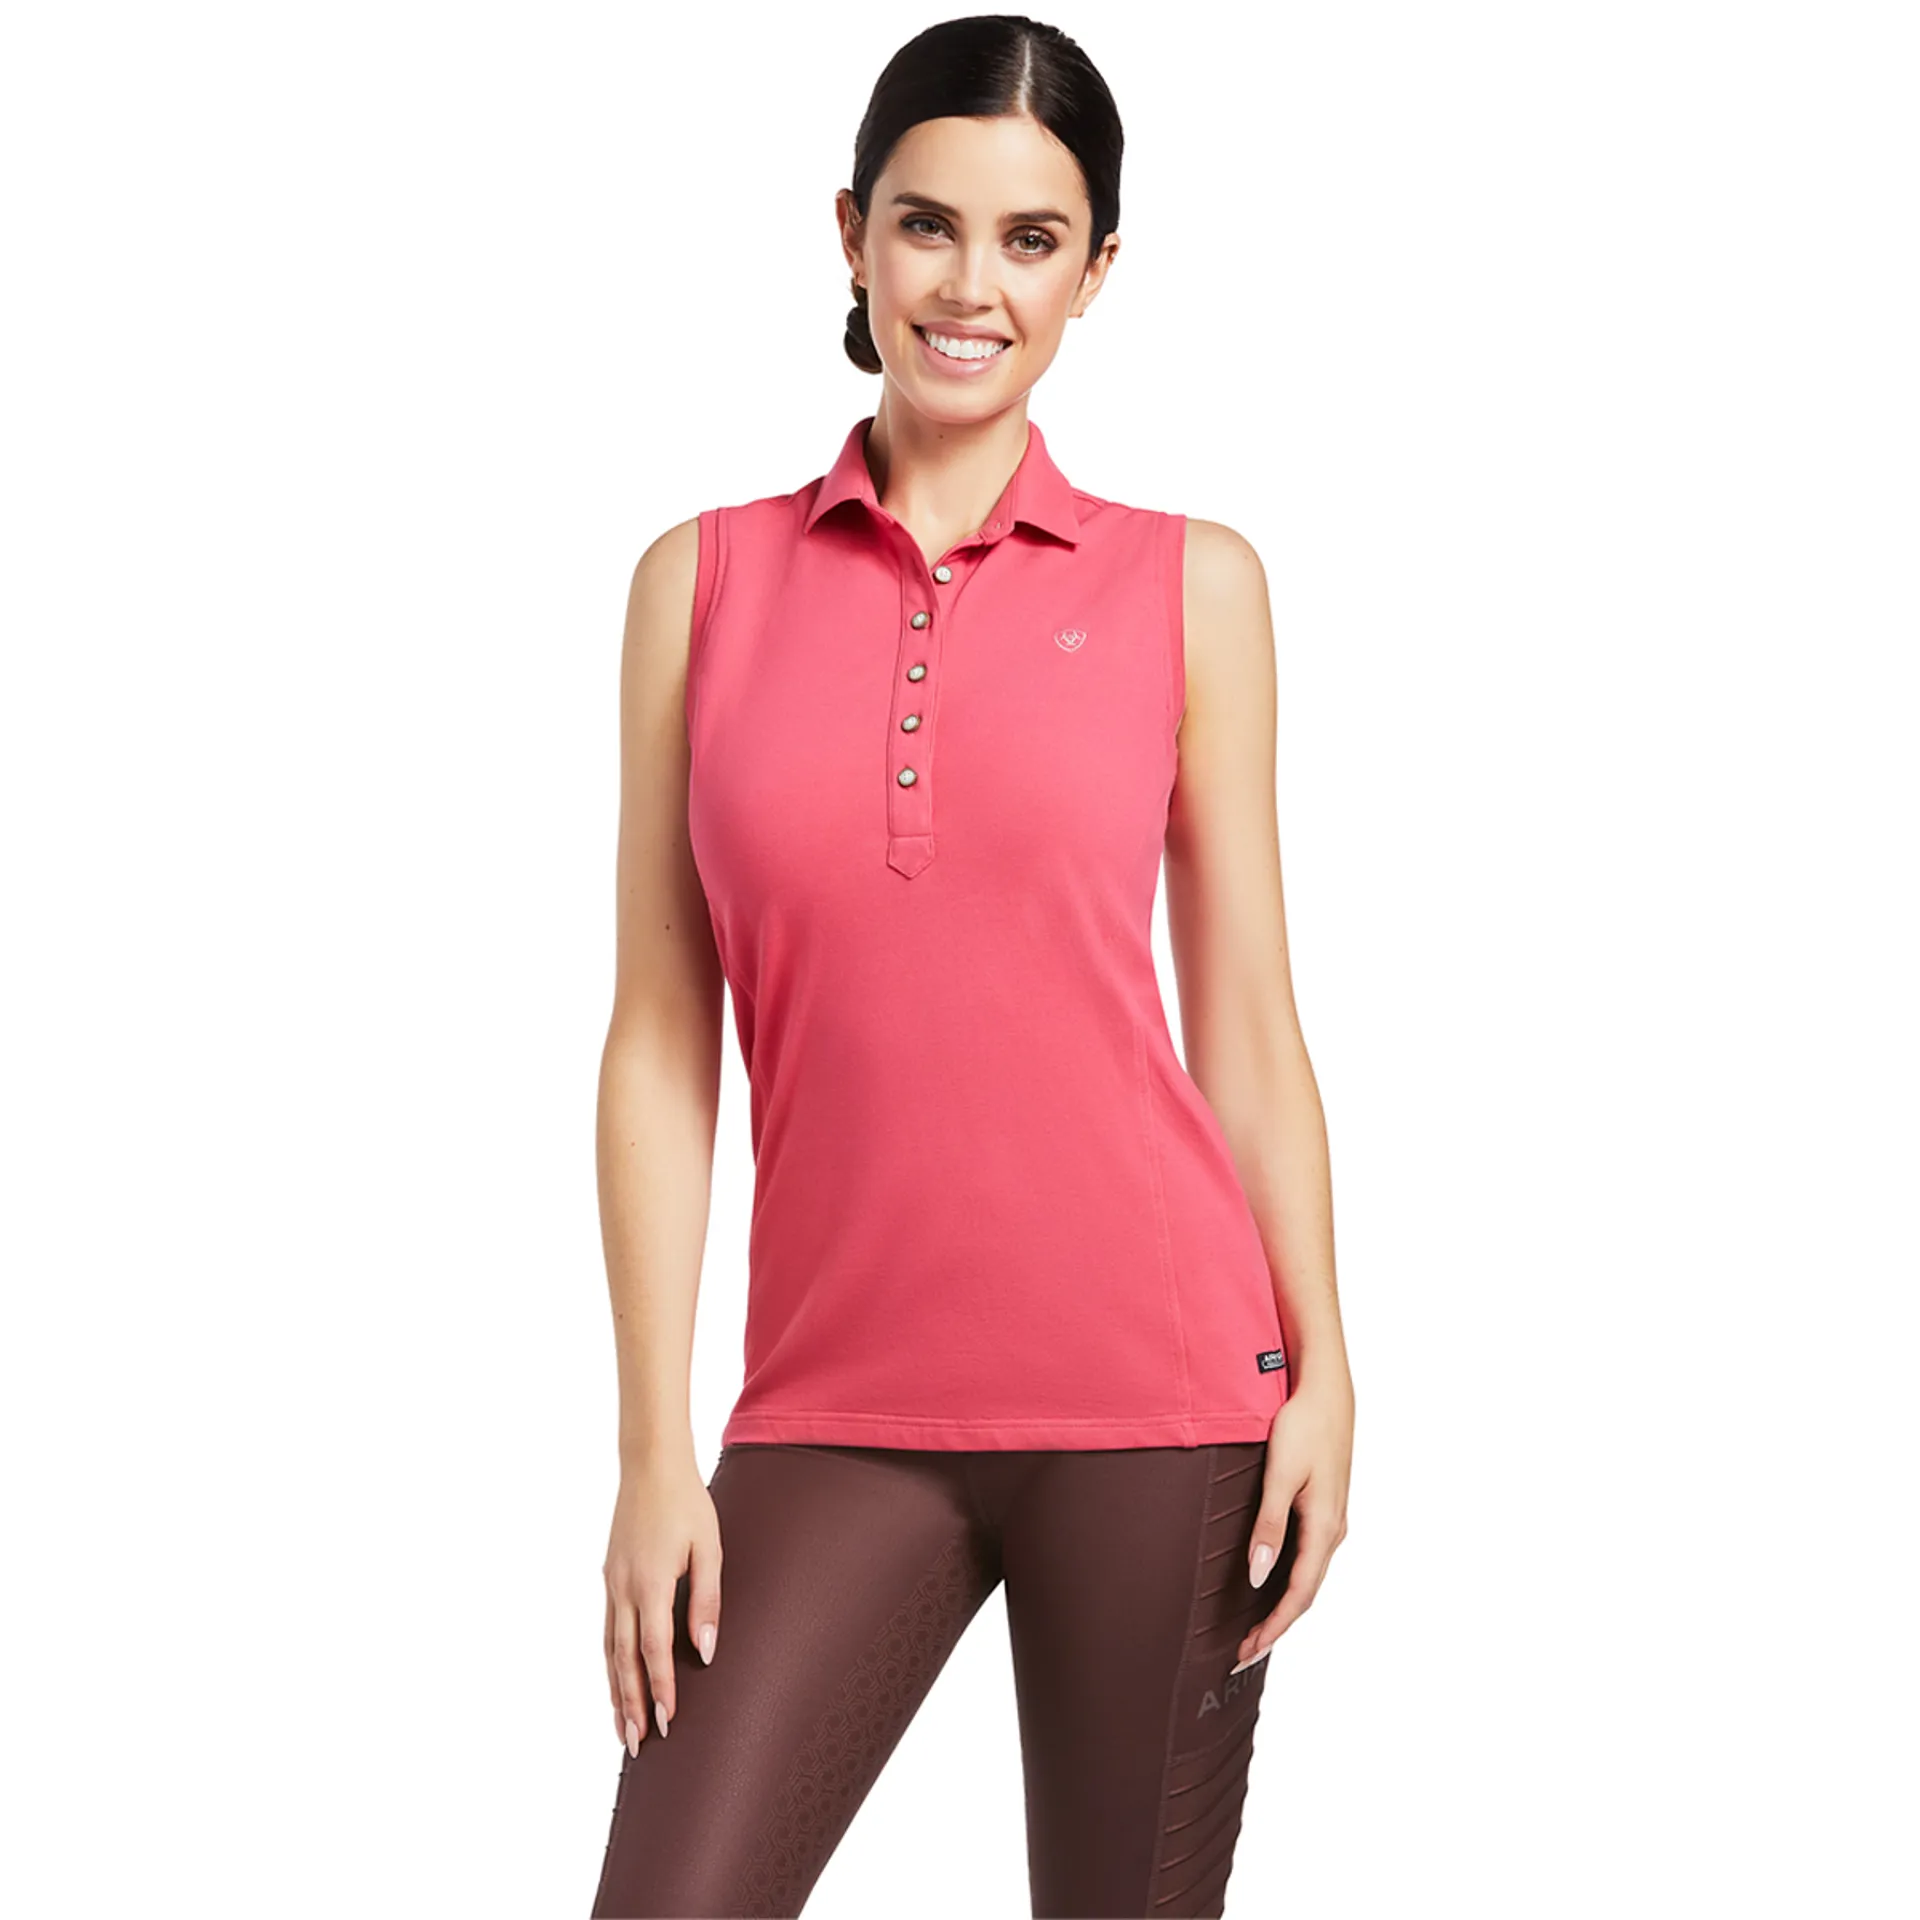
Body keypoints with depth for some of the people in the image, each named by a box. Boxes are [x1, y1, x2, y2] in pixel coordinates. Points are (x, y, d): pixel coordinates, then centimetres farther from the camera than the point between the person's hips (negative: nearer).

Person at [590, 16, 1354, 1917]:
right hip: (839, 1417, 1)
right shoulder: (703, 583, 5)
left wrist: (1321, 1372, -2)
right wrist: (655, 1455, 0)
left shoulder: (1189, 586, 4)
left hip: (1157, 1396, 0)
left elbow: (1246, 1022, 6)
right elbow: (661, 1045, 4)